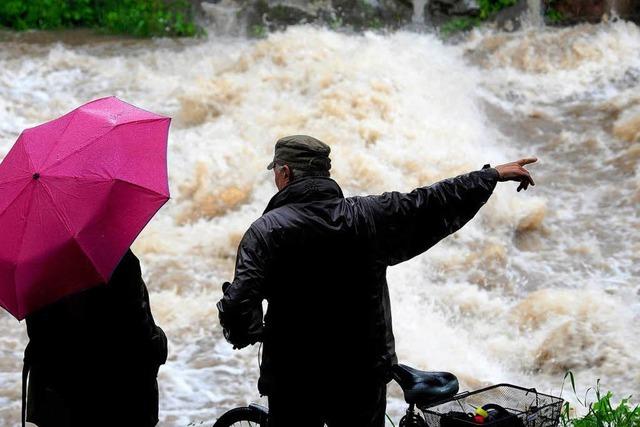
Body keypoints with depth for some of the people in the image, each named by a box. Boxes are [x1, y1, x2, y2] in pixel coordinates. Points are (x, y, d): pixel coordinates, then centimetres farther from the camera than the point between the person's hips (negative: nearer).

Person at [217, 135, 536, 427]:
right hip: (364, 376, 3)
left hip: (293, 381, -3)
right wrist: (492, 175, 21)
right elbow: (436, 202, 8)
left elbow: (239, 304, -22)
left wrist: (246, 334, 0)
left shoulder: (267, 229, -12)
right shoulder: (369, 216, -2)